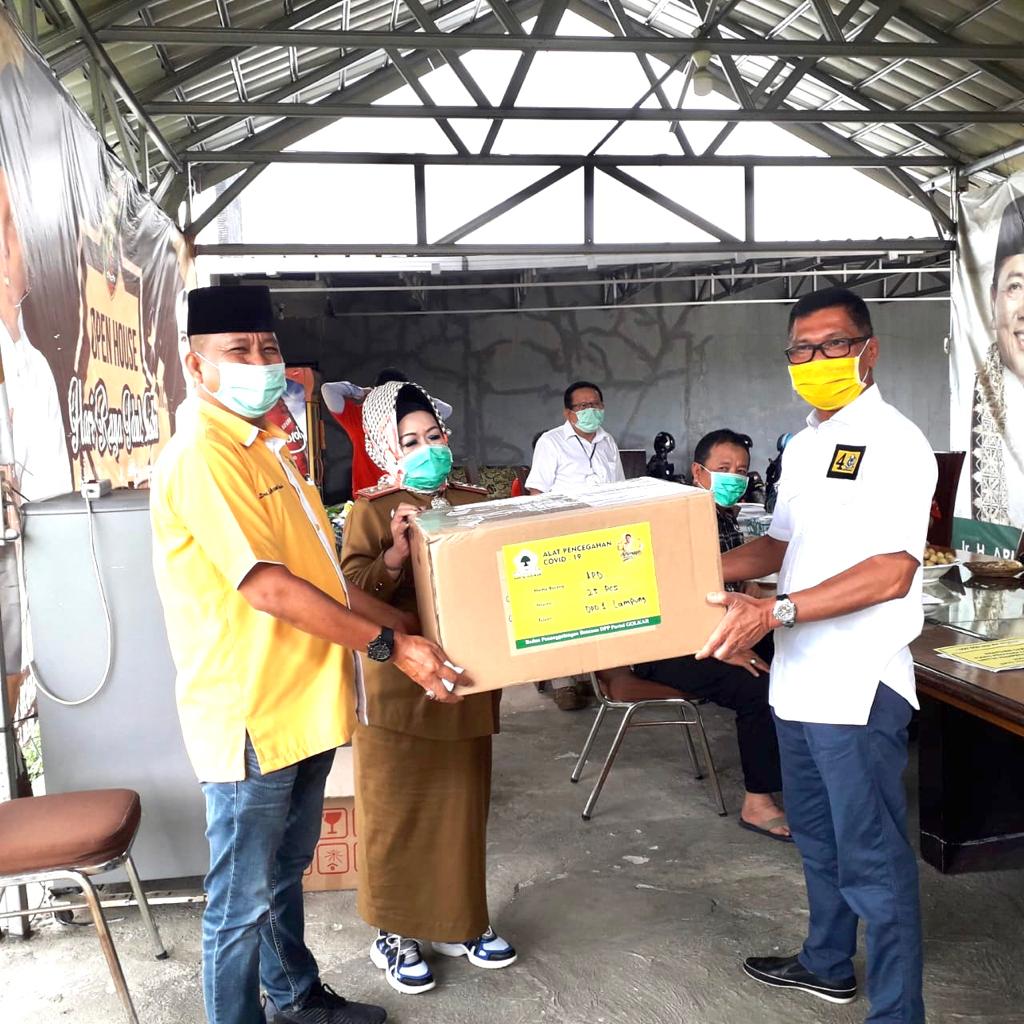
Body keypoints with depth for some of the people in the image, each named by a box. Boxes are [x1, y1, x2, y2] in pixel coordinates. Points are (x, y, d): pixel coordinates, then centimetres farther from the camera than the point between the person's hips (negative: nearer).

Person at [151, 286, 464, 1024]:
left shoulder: (265, 446, 13)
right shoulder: (201, 457, -18)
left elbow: (315, 569, 17)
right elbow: (268, 588, -24)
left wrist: (402, 622, 11)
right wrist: (389, 646, -20)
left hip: (301, 703, 10)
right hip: (250, 713, -10)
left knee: (285, 873, 25)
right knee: (244, 901, 6)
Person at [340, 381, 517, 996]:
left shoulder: (476, 502, 7)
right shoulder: (371, 512, -5)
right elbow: (353, 591, -14)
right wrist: (397, 553, -29)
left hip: (467, 679, 4)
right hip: (398, 686, -4)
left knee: (462, 804, 15)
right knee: (397, 809, 8)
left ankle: (460, 923, 33)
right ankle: (393, 934, 25)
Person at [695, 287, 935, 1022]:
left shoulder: (894, 441, -14)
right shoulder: (803, 446, 12)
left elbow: (891, 572, -22)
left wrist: (775, 611, -28)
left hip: (858, 685, -9)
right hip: (798, 677, 9)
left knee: (872, 857, 2)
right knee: (817, 836, 23)